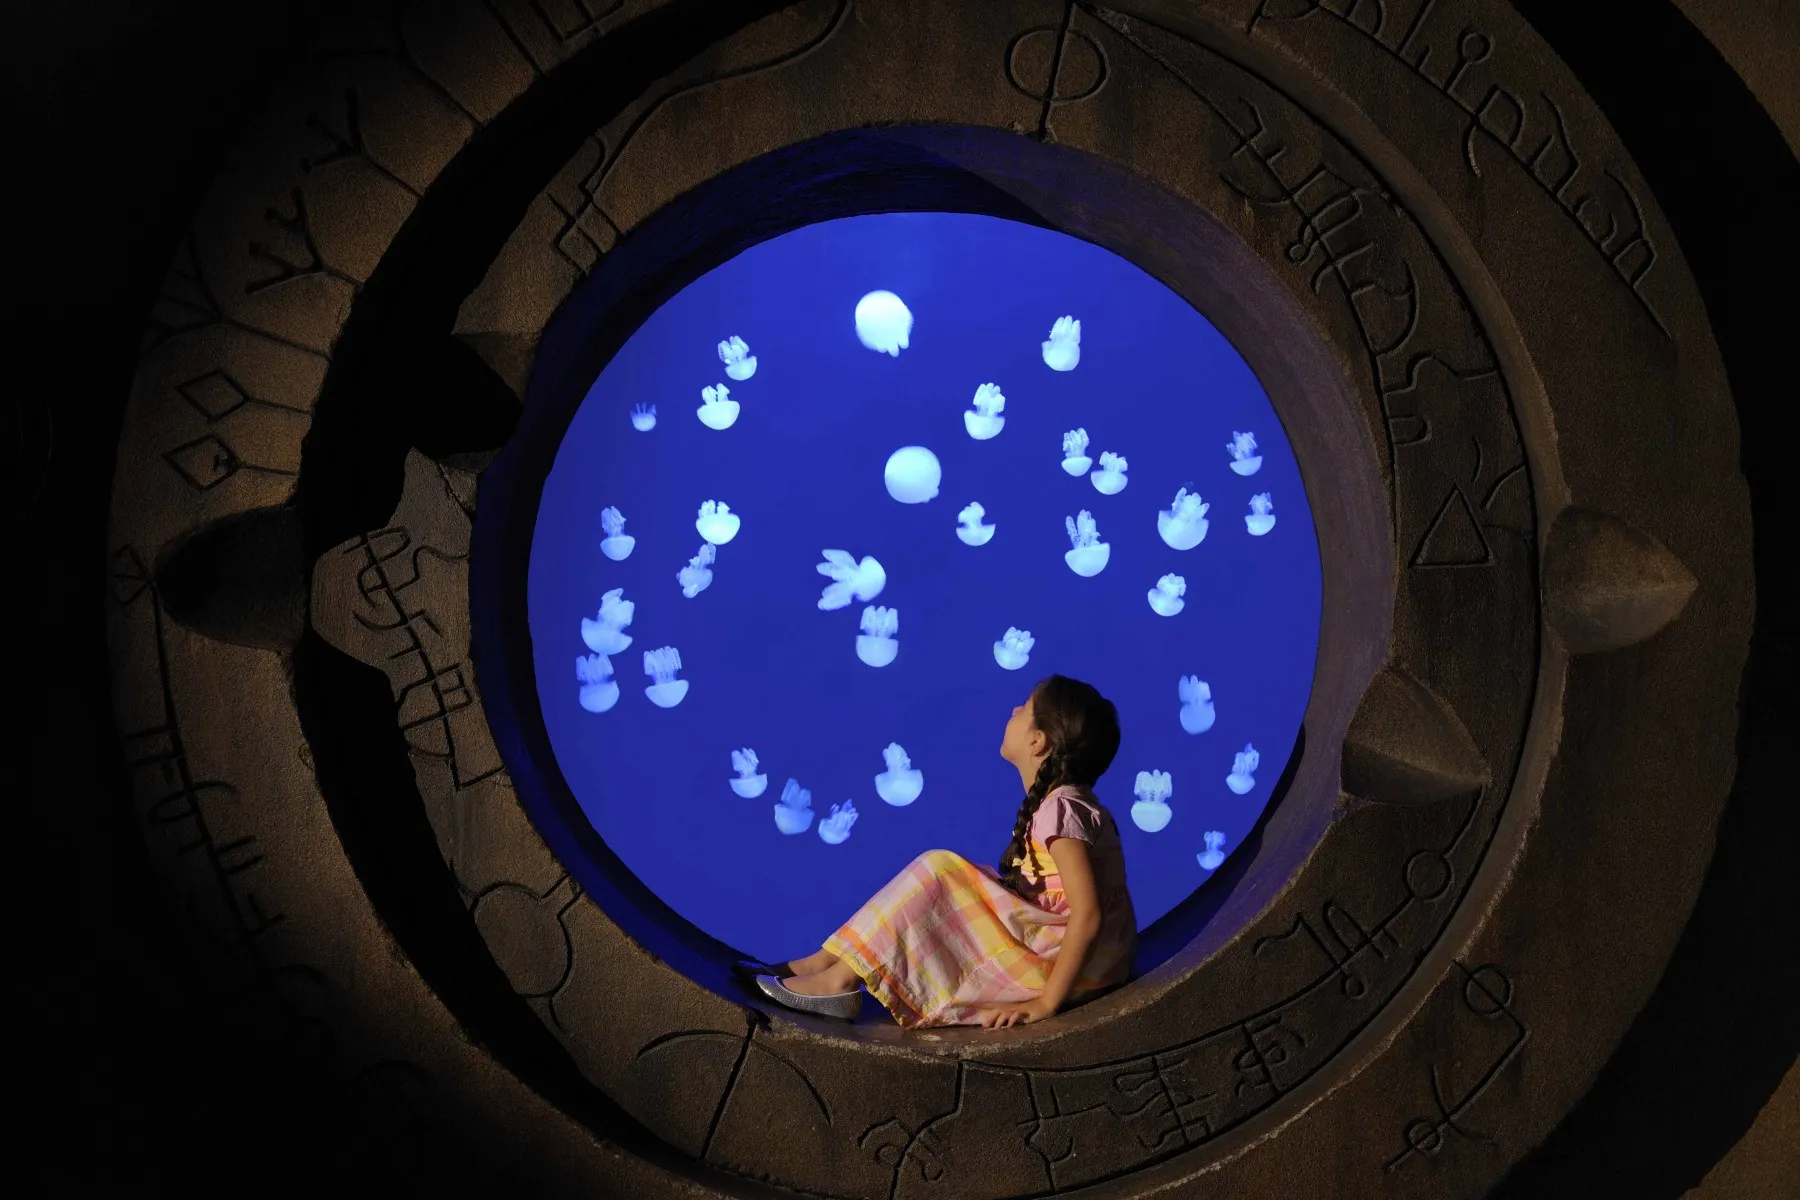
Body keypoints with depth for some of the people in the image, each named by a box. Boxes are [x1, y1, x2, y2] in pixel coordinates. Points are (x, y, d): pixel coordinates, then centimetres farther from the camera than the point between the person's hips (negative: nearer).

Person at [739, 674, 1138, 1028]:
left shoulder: (1061, 811, -20)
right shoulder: (1060, 801, 9)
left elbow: (1088, 915, -26)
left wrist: (1046, 1003, -25)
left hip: (1073, 963, -9)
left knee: (938, 875, -17)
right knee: (937, 881, 6)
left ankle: (839, 979, -12)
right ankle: (826, 963, 2)